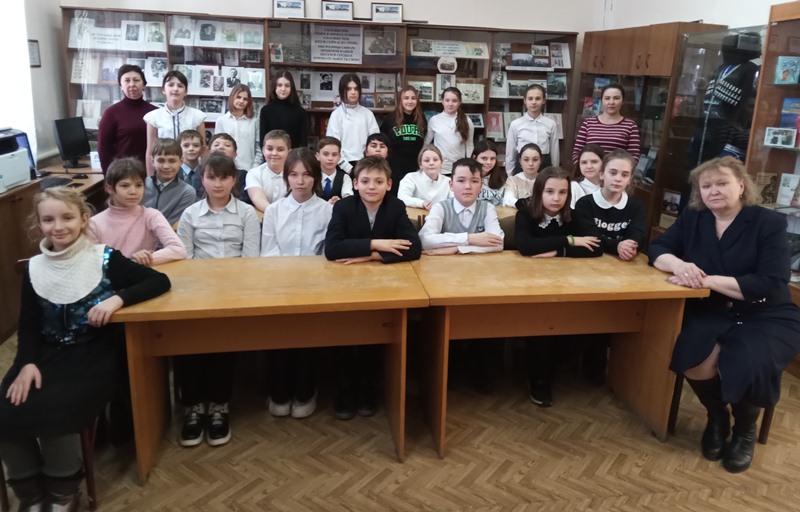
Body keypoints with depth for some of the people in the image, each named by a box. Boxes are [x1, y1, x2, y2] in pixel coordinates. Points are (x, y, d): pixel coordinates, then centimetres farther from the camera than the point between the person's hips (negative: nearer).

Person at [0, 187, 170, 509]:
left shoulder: (105, 258, -6)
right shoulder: (34, 268, 5)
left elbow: (160, 281, -11)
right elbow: (28, 325, 8)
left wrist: (118, 298, -25)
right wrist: (27, 363, -9)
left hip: (95, 353, -4)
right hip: (48, 354, 4)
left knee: (54, 414, -27)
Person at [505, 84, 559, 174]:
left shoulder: (551, 124, 0)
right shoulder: (515, 124, -2)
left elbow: (555, 153, 7)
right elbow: (510, 154, 4)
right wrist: (510, 178, 5)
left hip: (545, 168, 1)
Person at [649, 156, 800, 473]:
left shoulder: (769, 223, -7)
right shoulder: (691, 219, 6)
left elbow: (772, 284, -16)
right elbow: (657, 249, 0)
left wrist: (709, 280, -26)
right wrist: (679, 265, -24)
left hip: (767, 317, -2)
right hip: (712, 313, 2)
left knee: (749, 365, -31)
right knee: (693, 356, -28)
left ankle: (745, 429, 5)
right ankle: (716, 417, 6)